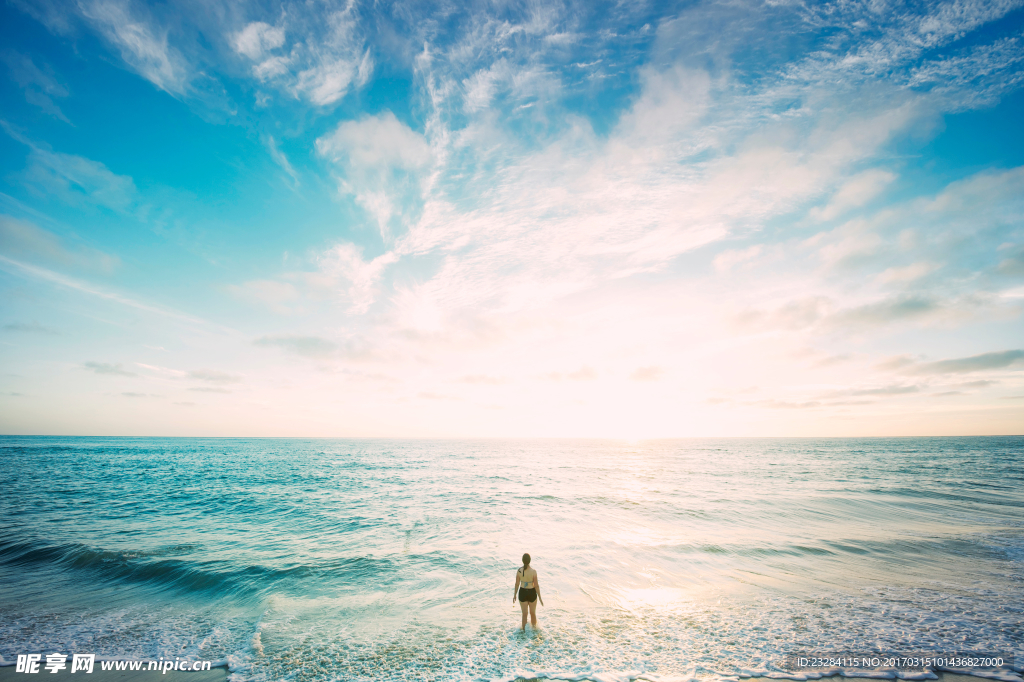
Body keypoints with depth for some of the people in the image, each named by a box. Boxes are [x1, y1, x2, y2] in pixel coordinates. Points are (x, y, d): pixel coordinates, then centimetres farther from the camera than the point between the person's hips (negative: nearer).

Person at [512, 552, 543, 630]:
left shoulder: (519, 571, -17)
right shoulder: (533, 571, -24)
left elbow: (517, 584, -7)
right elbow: (536, 586, -17)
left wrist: (514, 595, 9)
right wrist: (540, 598, -5)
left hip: (522, 593, 2)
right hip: (532, 593, -1)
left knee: (524, 613, 21)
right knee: (533, 612, 24)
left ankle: (524, 631, 31)